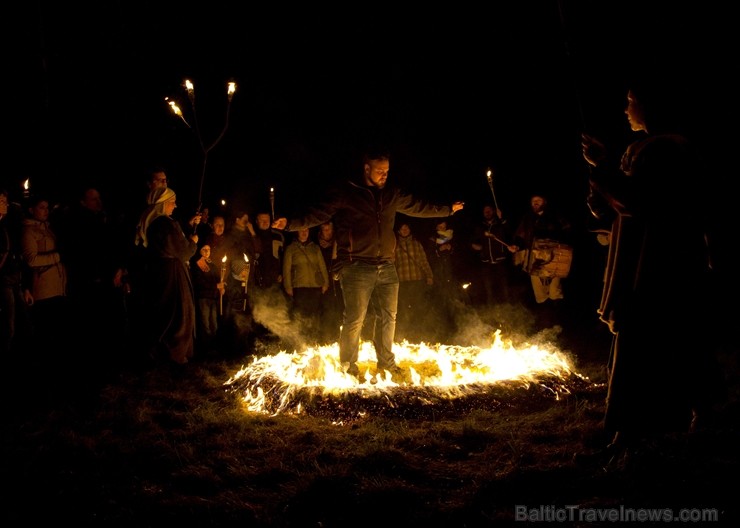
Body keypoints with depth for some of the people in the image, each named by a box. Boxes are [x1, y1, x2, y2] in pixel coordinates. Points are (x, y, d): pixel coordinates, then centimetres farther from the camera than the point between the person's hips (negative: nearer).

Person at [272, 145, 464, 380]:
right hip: (357, 267, -6)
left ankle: (386, 362, 27)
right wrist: (290, 224, -22)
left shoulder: (392, 195, 14)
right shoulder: (345, 193, -2)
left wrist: (448, 209, 34)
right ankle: (348, 367, 8)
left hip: (386, 267, 6)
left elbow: (418, 207, 27)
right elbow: (318, 215, -7)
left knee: (388, 317, 12)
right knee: (354, 320, -6)